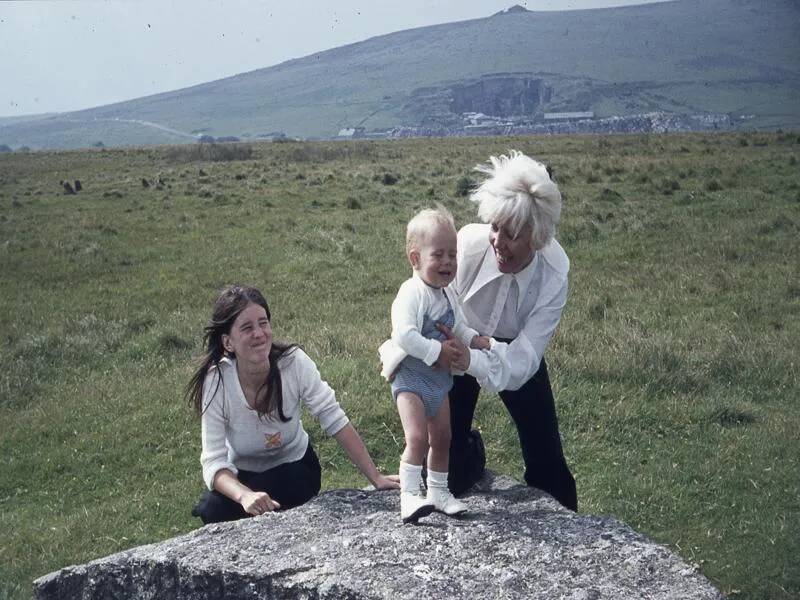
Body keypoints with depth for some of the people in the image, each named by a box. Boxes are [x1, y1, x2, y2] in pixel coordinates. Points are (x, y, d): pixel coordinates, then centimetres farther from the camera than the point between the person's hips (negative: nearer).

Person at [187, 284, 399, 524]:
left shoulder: (294, 363, -24)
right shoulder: (216, 382, -25)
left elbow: (336, 421, -18)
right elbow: (214, 461, -27)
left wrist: (376, 478, -22)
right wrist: (245, 495, -47)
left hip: (294, 466, 0)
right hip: (242, 475, 0)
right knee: (213, 510, -29)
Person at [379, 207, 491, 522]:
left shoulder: (448, 295, 7)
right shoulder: (412, 293, -21)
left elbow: (458, 328, 20)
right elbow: (404, 334, -32)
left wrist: (473, 339, 1)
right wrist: (437, 352, -29)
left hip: (439, 377, 9)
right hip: (411, 377, -9)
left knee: (442, 438, 16)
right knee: (417, 437, -19)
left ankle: (438, 492, 30)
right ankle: (409, 496, -14)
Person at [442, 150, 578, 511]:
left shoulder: (553, 278, -31)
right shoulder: (468, 243, -34)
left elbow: (520, 364, -35)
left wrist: (471, 360, -52)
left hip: (515, 351, 0)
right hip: (461, 345, 0)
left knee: (546, 461, 1)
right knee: (447, 467, -1)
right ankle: (472, 452, 38)